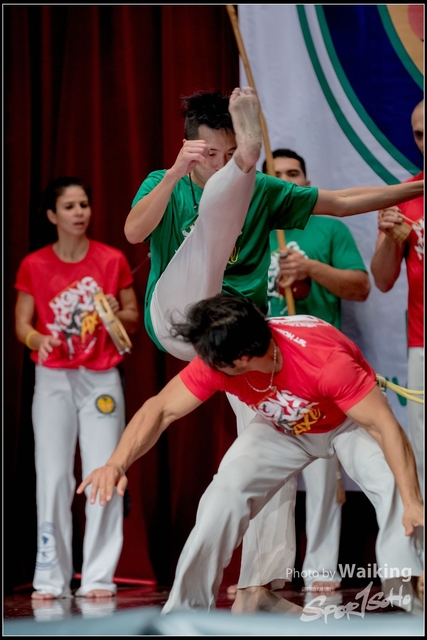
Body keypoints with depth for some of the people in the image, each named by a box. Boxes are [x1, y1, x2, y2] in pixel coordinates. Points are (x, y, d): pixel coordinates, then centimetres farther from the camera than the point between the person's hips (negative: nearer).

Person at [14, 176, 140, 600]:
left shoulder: (112, 260, 1)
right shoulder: (34, 266, 1)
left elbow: (134, 317, 8)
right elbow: (22, 324, 2)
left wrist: (117, 314, -14)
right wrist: (38, 339, -20)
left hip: (102, 379, 0)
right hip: (53, 379, 0)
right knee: (52, 477, -3)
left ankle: (99, 576, 2)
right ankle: (51, 577, 2)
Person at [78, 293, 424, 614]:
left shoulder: (325, 358, -41)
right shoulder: (216, 362, -29)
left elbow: (384, 425, -38)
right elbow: (161, 409, -22)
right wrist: (117, 464, -38)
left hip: (350, 423, -3)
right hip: (284, 427, 4)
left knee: (394, 484, -31)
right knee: (226, 490, -15)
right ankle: (186, 607, -3)